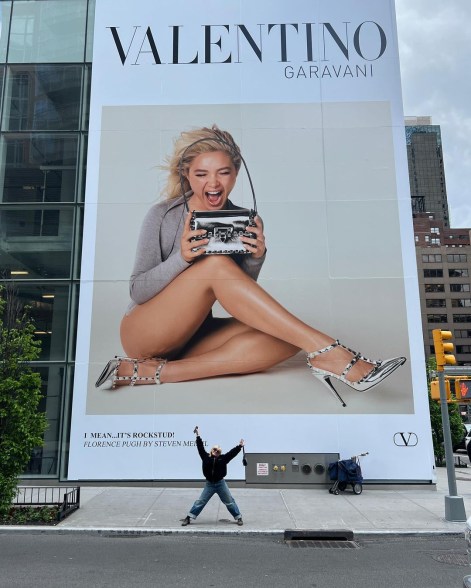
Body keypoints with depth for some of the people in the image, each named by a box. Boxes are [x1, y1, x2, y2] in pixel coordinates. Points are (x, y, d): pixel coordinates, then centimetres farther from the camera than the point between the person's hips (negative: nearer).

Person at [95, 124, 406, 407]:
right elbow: (138, 291, -9)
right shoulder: (163, 215, -7)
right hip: (144, 333, -4)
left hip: (193, 338, 4)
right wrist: (182, 258, -26)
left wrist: (256, 259, -17)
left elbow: (241, 296, 3)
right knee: (216, 264, -30)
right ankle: (326, 351, -34)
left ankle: (156, 371, -28)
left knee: (282, 338, -24)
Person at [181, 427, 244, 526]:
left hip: (220, 484, 0)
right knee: (200, 502, 4)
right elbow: (200, 448, -9)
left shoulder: (223, 458, -6)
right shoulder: (206, 457, -6)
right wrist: (198, 436, -12)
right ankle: (188, 518, 12)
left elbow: (232, 453, -9)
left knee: (230, 502, 8)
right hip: (209, 484, 0)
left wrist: (239, 446, -18)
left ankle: (238, 517, 22)